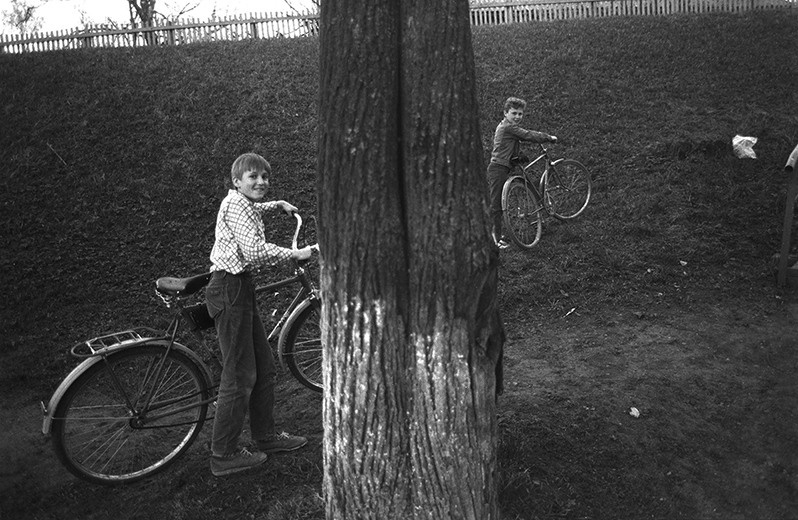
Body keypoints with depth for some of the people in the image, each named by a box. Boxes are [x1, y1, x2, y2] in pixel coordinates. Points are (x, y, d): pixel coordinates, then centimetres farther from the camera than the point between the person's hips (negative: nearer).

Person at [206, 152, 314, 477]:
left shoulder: (242, 204, 19)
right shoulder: (235, 204, -13)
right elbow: (256, 252, -25)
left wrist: (276, 205, 39)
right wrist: (295, 254, -15)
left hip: (239, 290, 11)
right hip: (230, 289, -11)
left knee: (263, 368, 14)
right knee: (239, 375, -7)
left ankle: (265, 436, 28)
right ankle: (223, 456, 3)